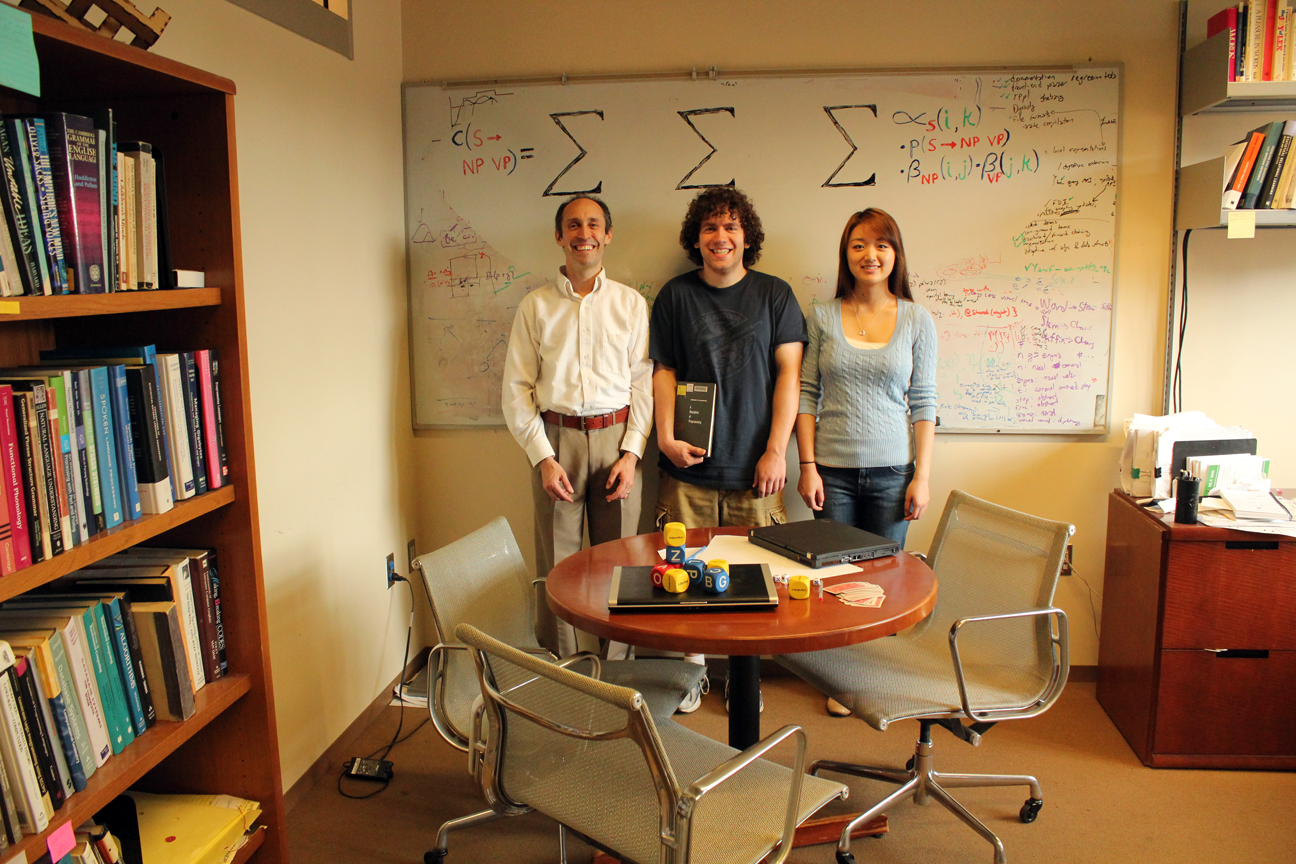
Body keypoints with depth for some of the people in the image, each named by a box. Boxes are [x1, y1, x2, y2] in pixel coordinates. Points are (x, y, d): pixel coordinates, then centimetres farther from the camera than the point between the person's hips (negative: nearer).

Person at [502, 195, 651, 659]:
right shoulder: (535, 306, 6)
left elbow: (643, 382, 6)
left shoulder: (631, 303, 9)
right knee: (556, 565, 3)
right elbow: (516, 388, 3)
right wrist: (542, 457, -7)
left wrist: (632, 452, -5)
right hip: (556, 440, 0)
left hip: (616, 437, 1)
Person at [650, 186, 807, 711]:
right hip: (689, 467, 0)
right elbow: (663, 371, 8)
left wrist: (776, 449, -5)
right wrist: (666, 437, -5)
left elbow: (789, 373, 3)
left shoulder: (774, 295, 7)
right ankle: (693, 666, 17)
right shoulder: (676, 295, 9)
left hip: (754, 468, 0)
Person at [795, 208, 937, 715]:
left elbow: (923, 403, 3)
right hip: (833, 469, 0)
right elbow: (806, 396, 3)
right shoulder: (823, 317, 4)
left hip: (891, 470, 0)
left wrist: (922, 475, -2)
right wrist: (808, 466, -4)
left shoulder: (917, 320, 4)